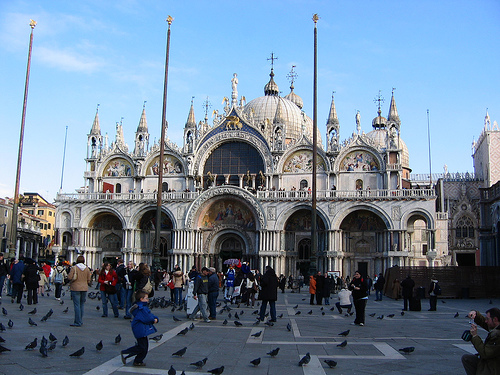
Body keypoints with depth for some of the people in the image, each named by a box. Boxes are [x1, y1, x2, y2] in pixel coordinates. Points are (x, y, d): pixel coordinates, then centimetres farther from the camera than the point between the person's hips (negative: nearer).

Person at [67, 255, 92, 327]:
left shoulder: (74, 268, -9)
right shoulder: (87, 269, 3)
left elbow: (69, 277, -12)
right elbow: (88, 280, 5)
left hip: (76, 288, -4)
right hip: (84, 288, 4)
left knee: (77, 305, -3)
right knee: (82, 305, 13)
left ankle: (78, 322, -4)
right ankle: (80, 321, 18)